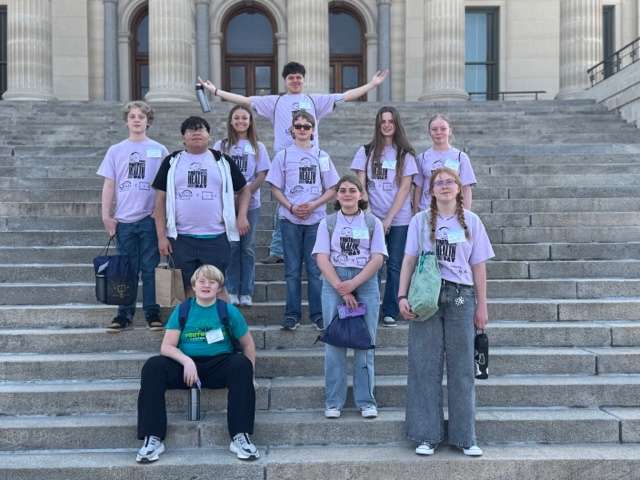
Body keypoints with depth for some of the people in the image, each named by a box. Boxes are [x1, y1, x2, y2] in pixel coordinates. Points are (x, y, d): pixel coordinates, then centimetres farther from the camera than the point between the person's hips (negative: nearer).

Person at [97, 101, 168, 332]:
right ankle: (125, 314, 14)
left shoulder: (159, 150, 5)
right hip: (124, 220, 1)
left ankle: (152, 313, 11)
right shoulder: (116, 150, 8)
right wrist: (106, 215, 1)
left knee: (150, 268, 3)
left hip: (150, 218, -1)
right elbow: (109, 185, 8)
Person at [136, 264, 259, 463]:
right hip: (186, 365, 1)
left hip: (218, 366, -1)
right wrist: (186, 360, -22)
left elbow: (248, 345, 11)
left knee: (241, 364, -31)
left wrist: (247, 375, 1)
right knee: (153, 366, -25)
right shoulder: (182, 310, 6)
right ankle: (153, 439, -25)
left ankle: (241, 437, -29)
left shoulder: (229, 311, 5)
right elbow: (166, 346, -2)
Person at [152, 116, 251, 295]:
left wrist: (242, 216, -1)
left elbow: (244, 189, 15)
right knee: (186, 290, 7)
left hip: (216, 238, 0)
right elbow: (161, 199, 5)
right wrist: (161, 236, -1)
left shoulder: (222, 161, 8)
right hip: (181, 239, 0)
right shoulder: (172, 162, 7)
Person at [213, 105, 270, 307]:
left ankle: (246, 292, 9)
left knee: (248, 248, 3)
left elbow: (261, 175, 1)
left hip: (251, 204, 1)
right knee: (231, 246, 1)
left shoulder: (258, 147, 9)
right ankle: (231, 291, 10)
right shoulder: (221, 145, 8)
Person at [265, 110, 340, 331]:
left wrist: (313, 205, -9)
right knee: (292, 269, 3)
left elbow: (332, 190, 7)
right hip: (289, 219, 0)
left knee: (316, 268, 1)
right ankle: (292, 314, 10)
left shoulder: (322, 156, 9)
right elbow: (276, 189, 5)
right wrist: (291, 207, -11)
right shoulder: (283, 155, 7)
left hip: (316, 219, 0)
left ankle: (318, 314, 9)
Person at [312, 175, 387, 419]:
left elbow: (377, 259, -1)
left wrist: (353, 284, -13)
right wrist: (341, 289, -12)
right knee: (334, 343, 1)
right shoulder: (328, 223, 9)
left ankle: (366, 401, 11)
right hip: (333, 284, 0)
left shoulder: (373, 223, 9)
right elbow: (322, 259, -1)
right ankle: (333, 402, 10)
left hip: (366, 284, 0)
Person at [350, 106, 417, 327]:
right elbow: (360, 186, 5)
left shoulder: (405, 153, 4)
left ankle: (390, 312, 9)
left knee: (394, 266, 1)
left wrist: (389, 218, -10)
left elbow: (405, 187, -2)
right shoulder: (366, 151, 8)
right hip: (373, 218, 1)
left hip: (399, 219, 0)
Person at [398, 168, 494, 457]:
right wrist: (402, 296, -5)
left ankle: (464, 437, 14)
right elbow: (409, 261, 5)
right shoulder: (420, 221, 7)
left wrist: (482, 305, 6)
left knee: (462, 367, 4)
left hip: (461, 296, 1)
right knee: (425, 365, 0)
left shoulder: (471, 222, 9)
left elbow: (479, 266, 9)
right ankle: (426, 436, 10)